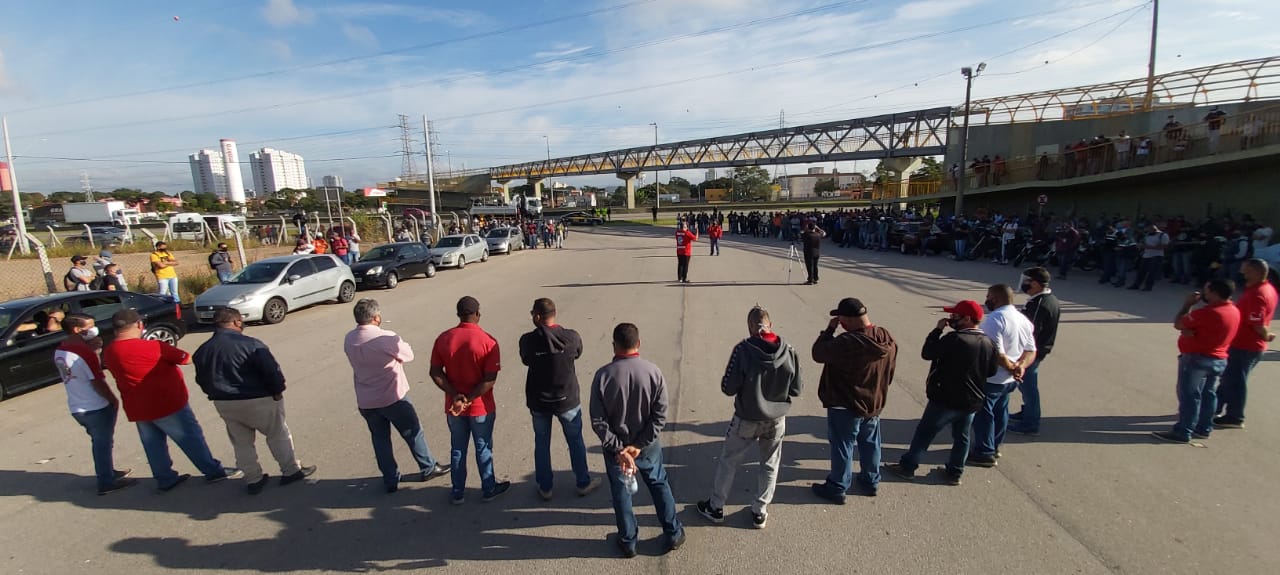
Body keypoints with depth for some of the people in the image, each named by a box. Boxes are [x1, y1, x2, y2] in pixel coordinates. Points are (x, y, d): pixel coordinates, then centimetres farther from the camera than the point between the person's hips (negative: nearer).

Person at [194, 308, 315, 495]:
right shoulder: (250, 344, -19)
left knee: (241, 443, 19)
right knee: (278, 435, 12)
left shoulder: (202, 351, 3)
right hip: (258, 401, -5)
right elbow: (272, 371, -20)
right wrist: (277, 391, -6)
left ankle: (253, 480, 27)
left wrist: (218, 395, 18)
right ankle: (291, 471, 21)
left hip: (224, 405, 6)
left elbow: (202, 380, 10)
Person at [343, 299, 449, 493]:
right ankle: (428, 468, 28)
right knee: (413, 433, 13)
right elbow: (408, 355, -9)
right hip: (393, 397, -5)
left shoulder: (349, 339, -3)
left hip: (365, 402, 5)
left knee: (380, 439, 17)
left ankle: (391, 480, 27)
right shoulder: (387, 338, -23)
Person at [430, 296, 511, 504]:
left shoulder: (443, 338, -6)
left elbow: (435, 373, -6)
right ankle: (488, 489, 30)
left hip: (453, 406, 3)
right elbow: (490, 379, -22)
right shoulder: (488, 342, -18)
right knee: (483, 449, 14)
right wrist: (469, 399, -18)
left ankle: (457, 493, 32)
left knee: (457, 449, 19)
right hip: (481, 407, -3)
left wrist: (455, 395, -11)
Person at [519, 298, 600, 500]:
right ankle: (583, 483, 33)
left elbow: (525, 361, 0)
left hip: (538, 401, 0)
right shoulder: (572, 337, -17)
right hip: (567, 400, 0)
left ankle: (545, 488, 32)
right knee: (575, 441, 19)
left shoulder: (528, 340, -18)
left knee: (541, 444, 19)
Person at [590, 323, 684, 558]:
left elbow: (598, 420, -18)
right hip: (648, 445, 1)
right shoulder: (653, 372, -17)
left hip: (615, 447, -1)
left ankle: (628, 542, 35)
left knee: (621, 493, 19)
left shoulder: (603, 375, -19)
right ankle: (674, 534, 37)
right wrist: (639, 445, -11)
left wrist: (617, 449, -14)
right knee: (660, 486, 23)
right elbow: (660, 416, -15)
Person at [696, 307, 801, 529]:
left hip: (746, 420, -2)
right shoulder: (789, 352, -13)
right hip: (776, 420, 3)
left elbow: (728, 388, -18)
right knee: (770, 466, 22)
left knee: (727, 462, 17)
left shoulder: (743, 349, -23)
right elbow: (795, 390, -4)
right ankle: (760, 512, 33)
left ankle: (715, 508, 31)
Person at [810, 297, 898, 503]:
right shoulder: (887, 339, -5)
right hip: (874, 405, 7)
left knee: (842, 447, 7)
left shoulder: (847, 342, -32)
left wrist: (830, 329, -11)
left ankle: (837, 488, 21)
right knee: (870, 445, 22)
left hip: (846, 406, -7)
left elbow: (818, 353, -19)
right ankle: (870, 482, 40)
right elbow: (889, 373, 7)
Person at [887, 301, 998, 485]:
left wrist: (937, 329, -10)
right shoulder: (989, 343, 0)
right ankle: (954, 472, 31)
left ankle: (907, 466, 15)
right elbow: (992, 370, 11)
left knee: (924, 433, 6)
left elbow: (927, 353, -18)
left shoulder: (954, 339, -25)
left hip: (945, 399, -6)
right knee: (961, 437, 20)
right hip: (972, 401, 7)